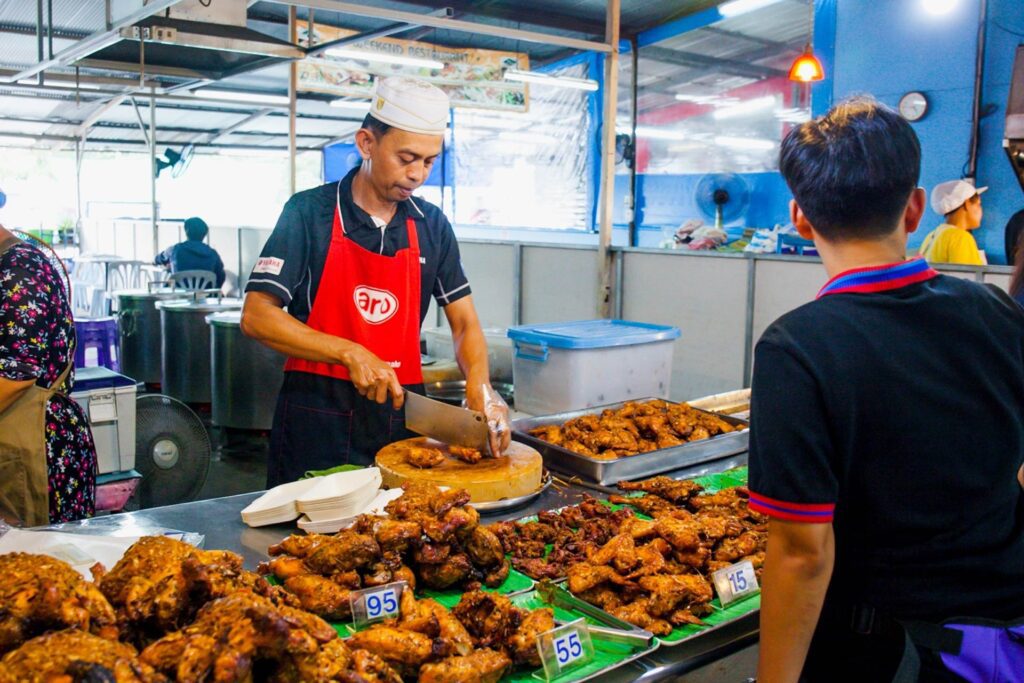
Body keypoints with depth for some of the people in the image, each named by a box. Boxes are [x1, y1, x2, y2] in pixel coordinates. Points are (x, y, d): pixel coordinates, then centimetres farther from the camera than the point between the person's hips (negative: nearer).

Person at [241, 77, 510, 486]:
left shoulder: (432, 226, 5)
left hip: (402, 413, 4)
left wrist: (479, 382, -15)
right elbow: (256, 315, -12)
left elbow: (464, 323, 5)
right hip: (317, 419, -3)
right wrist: (350, 353, -22)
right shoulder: (309, 212, -7)